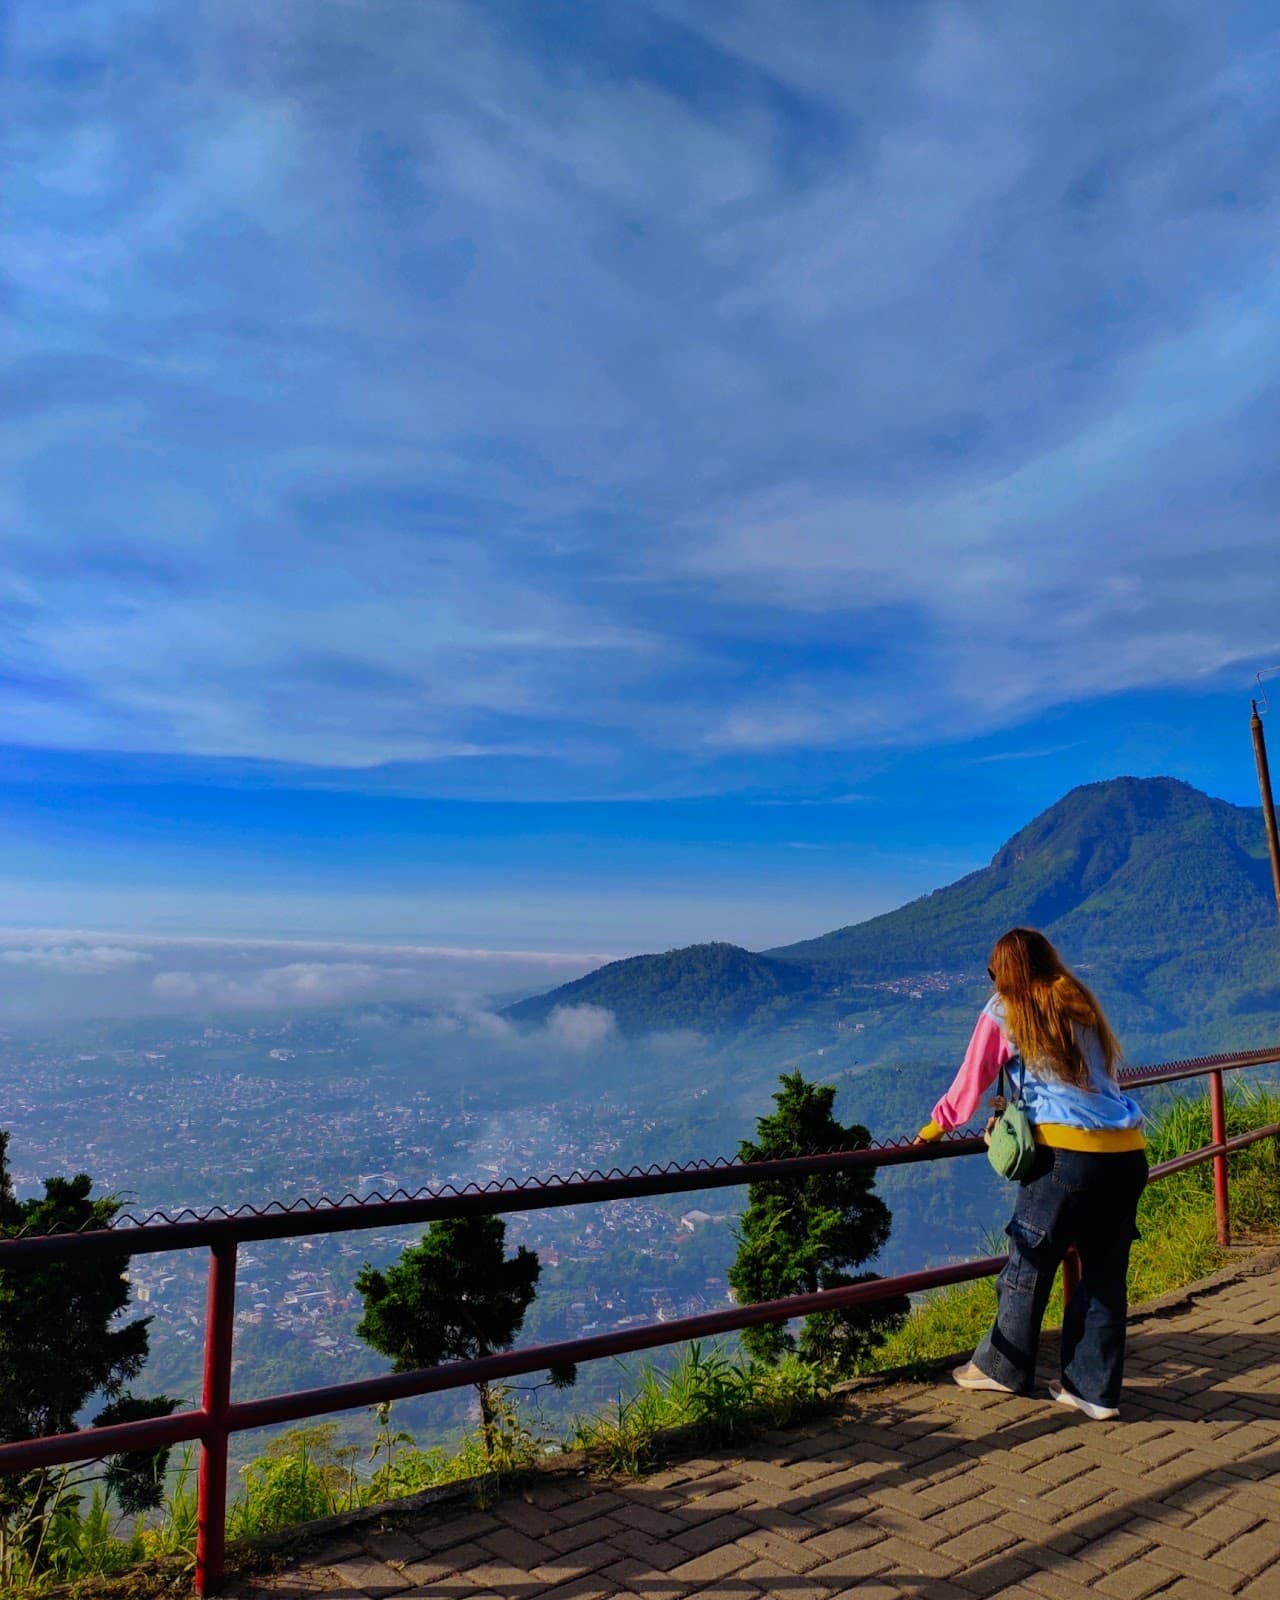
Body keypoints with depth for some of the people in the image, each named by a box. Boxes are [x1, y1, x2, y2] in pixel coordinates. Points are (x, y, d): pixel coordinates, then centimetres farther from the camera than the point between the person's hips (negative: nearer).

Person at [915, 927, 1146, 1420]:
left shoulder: (1004, 1012, 2)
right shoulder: (1081, 1005, 17)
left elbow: (971, 1081, 6)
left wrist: (936, 1125, 21)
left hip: (1067, 1155, -5)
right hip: (1126, 1154, 6)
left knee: (1029, 1264, 10)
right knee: (1105, 1275, 13)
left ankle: (1002, 1367, 24)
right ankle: (1095, 1389, 21)